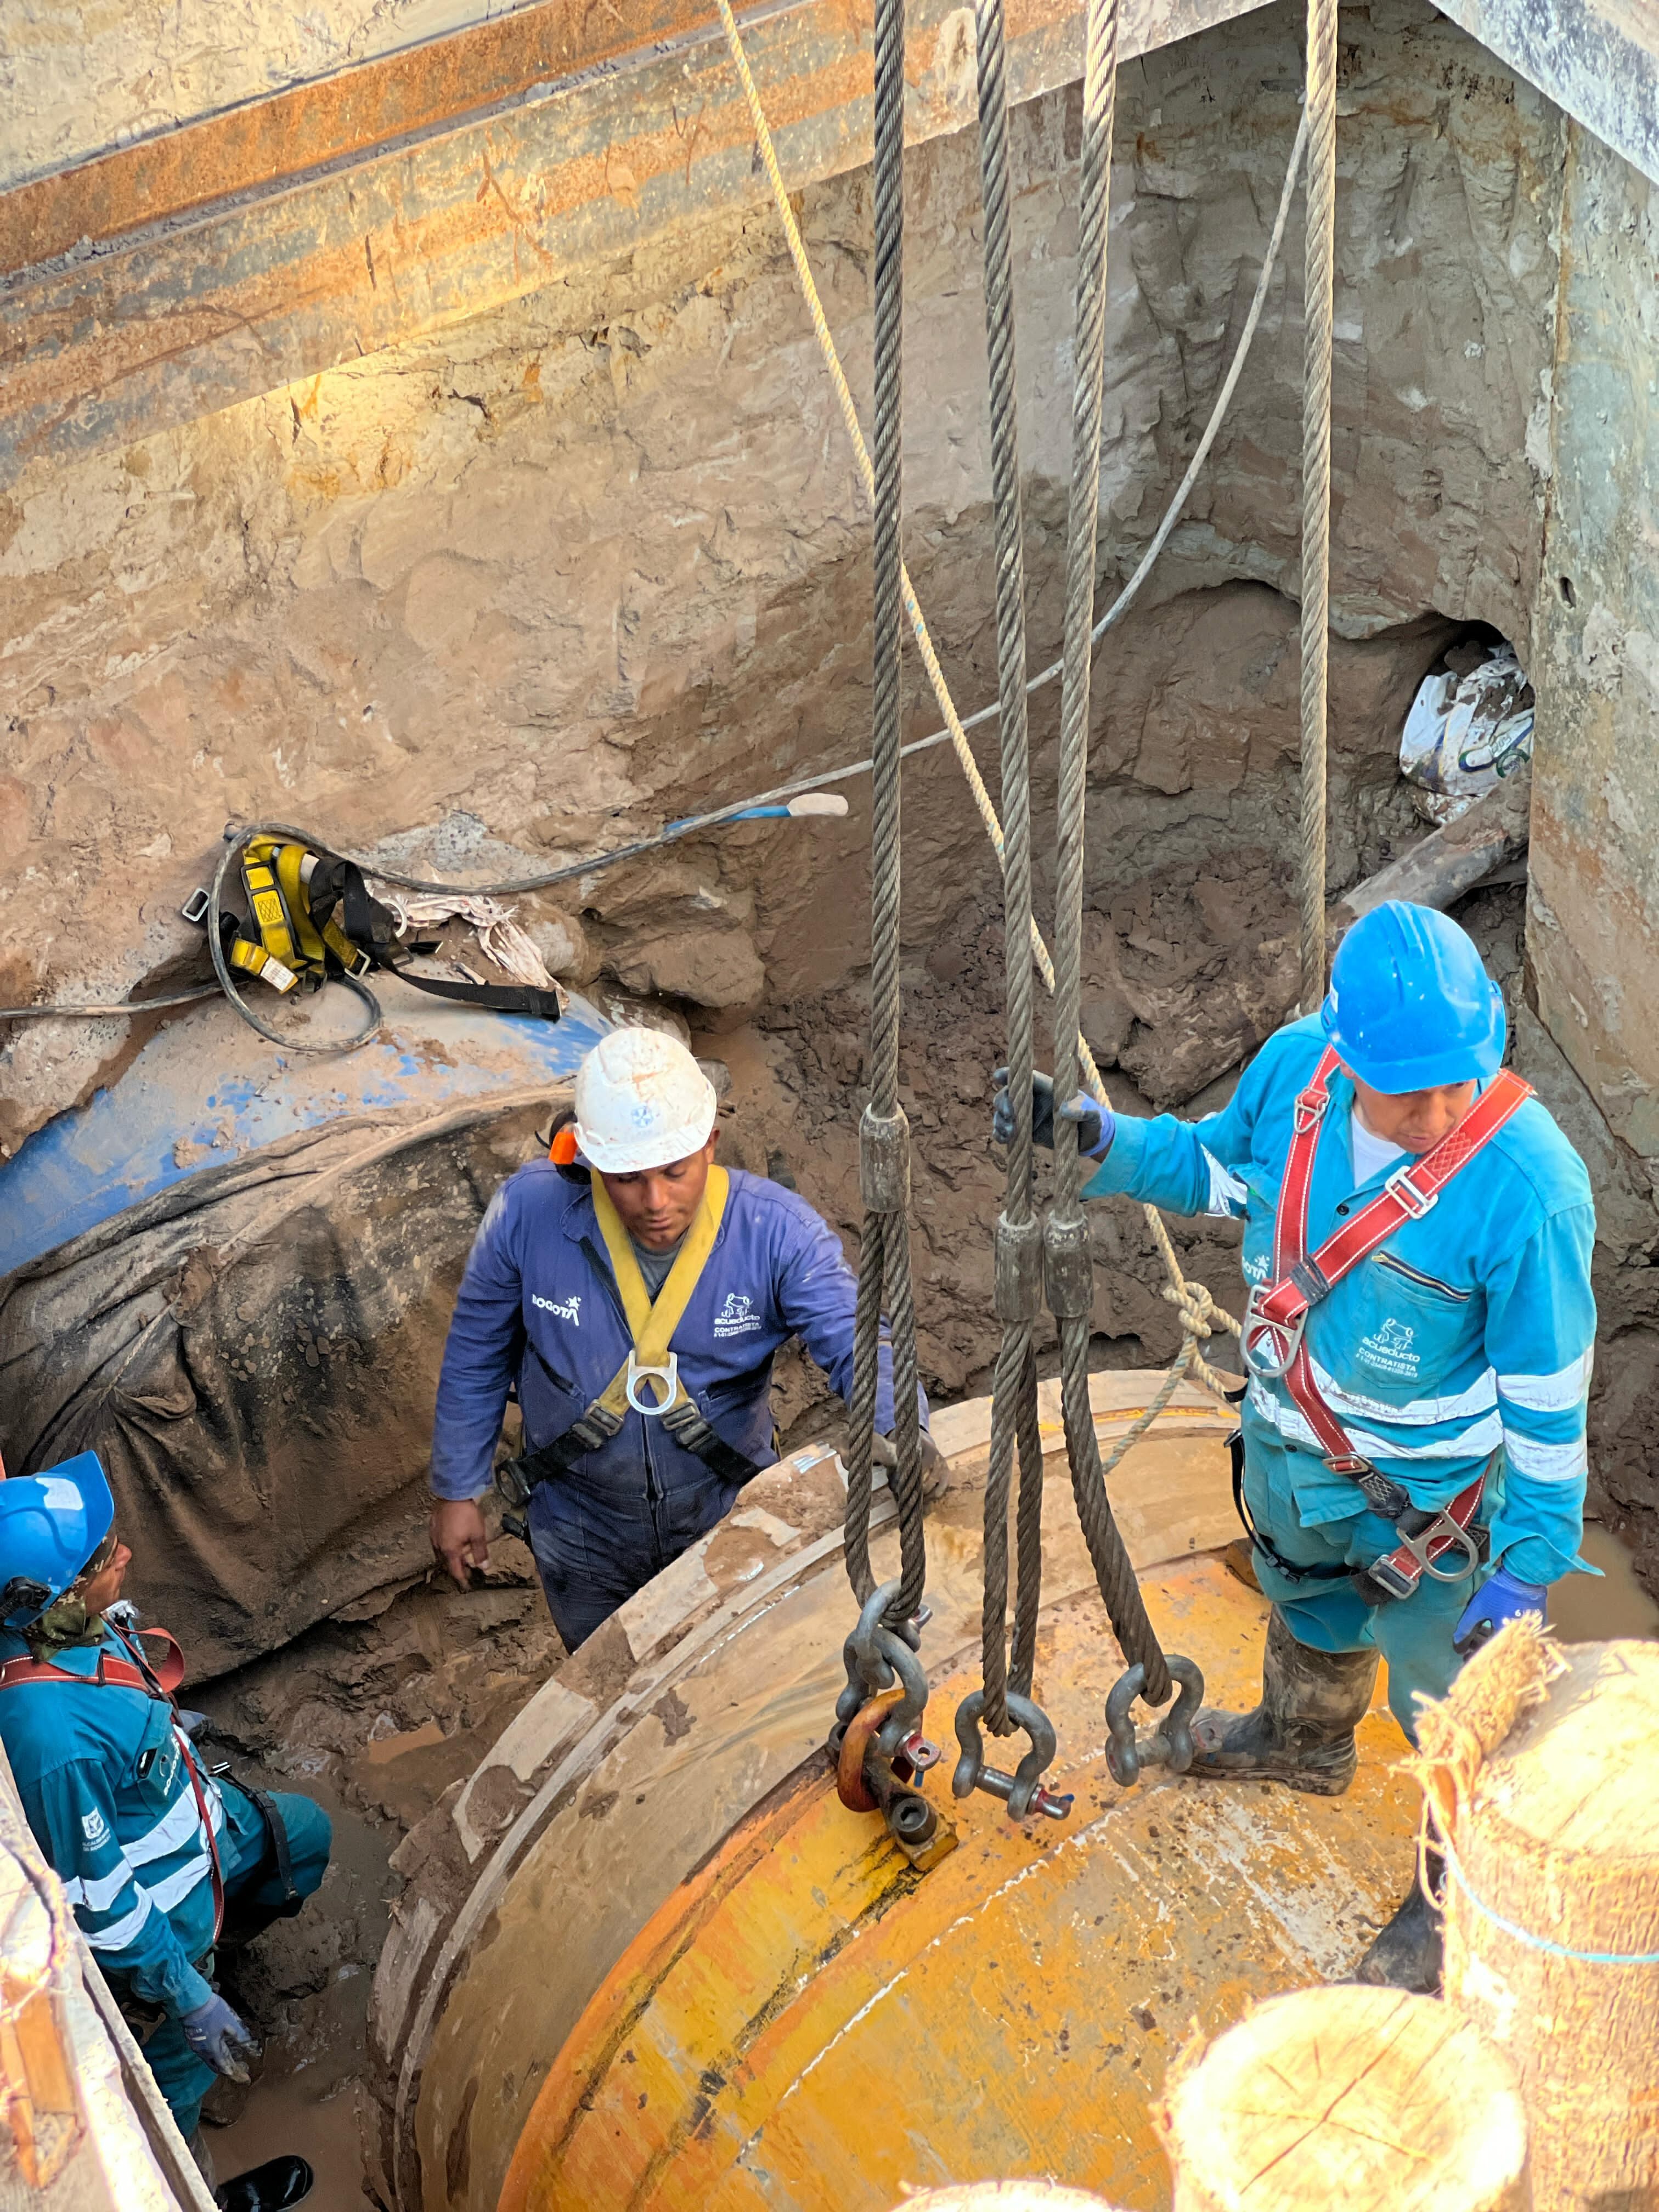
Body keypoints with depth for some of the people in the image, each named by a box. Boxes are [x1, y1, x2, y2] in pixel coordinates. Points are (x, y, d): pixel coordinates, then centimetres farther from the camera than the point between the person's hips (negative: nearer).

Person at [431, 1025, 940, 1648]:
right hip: (582, 1534, 1)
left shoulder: (777, 1231, -26)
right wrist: (456, 1490, 0)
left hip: (729, 1523, 0)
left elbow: (858, 1343, -33)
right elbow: (476, 1357, -8)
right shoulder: (528, 1214, -23)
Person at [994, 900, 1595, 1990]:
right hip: (1287, 1441, 6)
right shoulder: (1296, 1065, -19)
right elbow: (1221, 1166, 3)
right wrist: (1102, 1141, -13)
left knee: (1452, 1700, 17)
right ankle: (1307, 1739, 67)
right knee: (1308, 1604, 34)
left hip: (1424, 1492, -6)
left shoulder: (1528, 1184, -35)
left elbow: (1549, 1396, -24)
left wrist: (1531, 1563, -18)